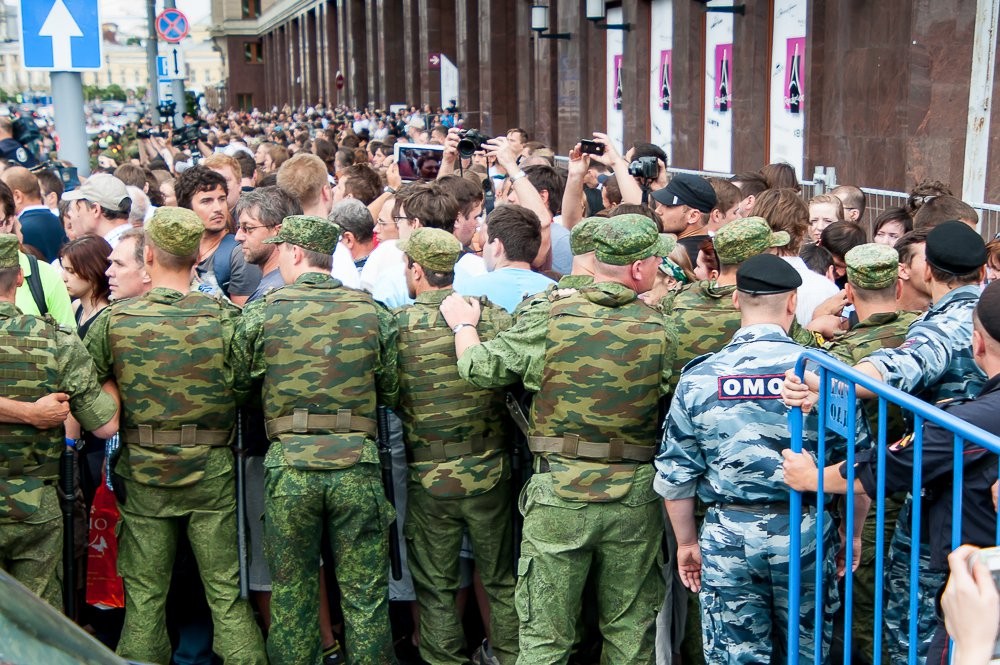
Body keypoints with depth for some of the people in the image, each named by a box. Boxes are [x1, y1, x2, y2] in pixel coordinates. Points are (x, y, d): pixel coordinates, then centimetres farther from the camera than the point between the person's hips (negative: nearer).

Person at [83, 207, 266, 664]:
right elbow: (244, 390, -8)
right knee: (227, 594, 9)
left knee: (144, 597, 12)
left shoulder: (114, 319, -7)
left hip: (142, 472, 1)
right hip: (211, 470, -1)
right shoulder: (224, 317, -11)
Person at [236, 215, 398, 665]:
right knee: (365, 594, 10)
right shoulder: (373, 314, 0)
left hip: (288, 465, 0)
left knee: (290, 593, 13)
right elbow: (391, 394, 5)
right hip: (356, 463, 1)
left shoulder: (259, 315, -2)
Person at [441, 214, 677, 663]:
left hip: (559, 495, -1)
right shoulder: (660, 333, -6)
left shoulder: (550, 319, -9)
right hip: (635, 498, 1)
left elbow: (478, 368, -3)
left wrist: (463, 325, 16)